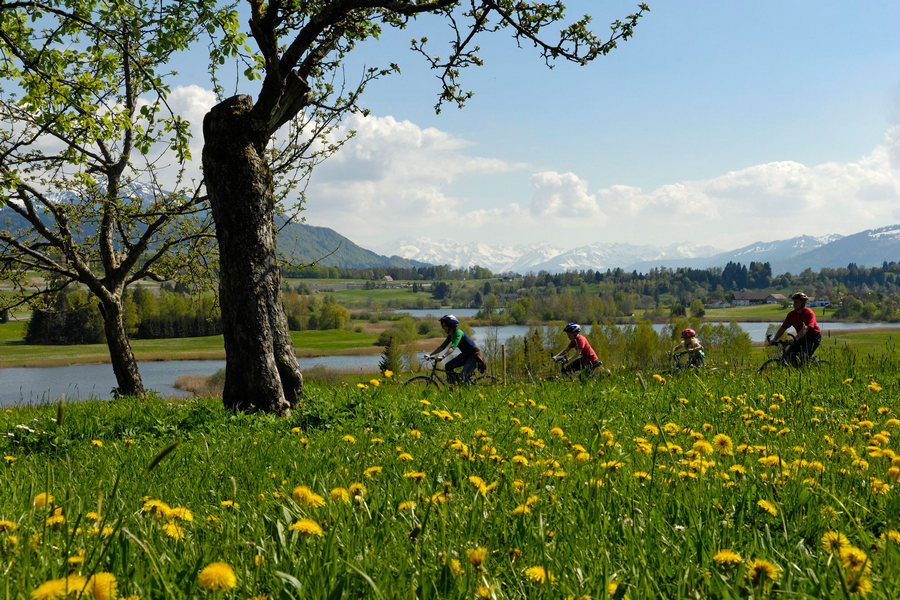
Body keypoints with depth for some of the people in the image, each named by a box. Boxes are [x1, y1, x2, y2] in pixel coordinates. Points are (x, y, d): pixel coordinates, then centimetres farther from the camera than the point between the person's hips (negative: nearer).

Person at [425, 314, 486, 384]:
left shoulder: (458, 332, -23)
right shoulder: (450, 335, 3)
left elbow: (453, 347, -35)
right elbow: (442, 347, 8)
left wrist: (443, 357, -46)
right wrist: (430, 355, -2)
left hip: (474, 355, -9)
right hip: (465, 355, 9)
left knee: (462, 376, -20)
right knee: (448, 366, -2)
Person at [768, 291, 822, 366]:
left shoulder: (809, 313, -20)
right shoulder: (791, 314, -2)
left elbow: (805, 328, -34)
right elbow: (782, 328, -4)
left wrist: (796, 339, -47)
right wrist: (773, 340, -17)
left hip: (814, 337, -6)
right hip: (802, 338, 6)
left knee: (804, 356, -26)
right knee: (788, 354, -10)